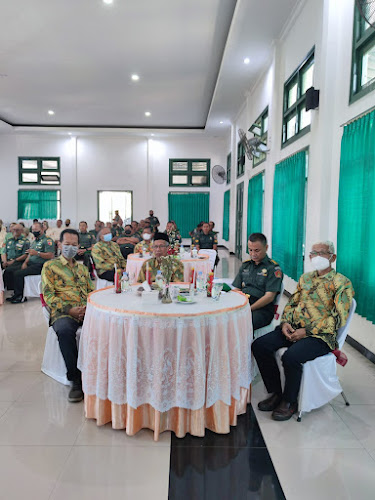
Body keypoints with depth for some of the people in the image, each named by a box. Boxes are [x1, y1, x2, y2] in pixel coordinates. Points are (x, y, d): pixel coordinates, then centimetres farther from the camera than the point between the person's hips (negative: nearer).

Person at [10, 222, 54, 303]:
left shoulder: (47, 240, -8)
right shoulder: (34, 241, 23)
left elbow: (51, 256, -18)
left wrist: (37, 253, -25)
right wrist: (25, 262, 5)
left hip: (40, 266, -9)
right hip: (31, 264, 9)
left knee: (18, 274, -22)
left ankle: (20, 296, -9)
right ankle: (16, 294, 1)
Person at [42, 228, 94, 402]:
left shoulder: (82, 268, 25)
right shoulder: (50, 266, 11)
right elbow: (48, 295, 2)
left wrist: (89, 306, -3)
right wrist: (69, 309, -12)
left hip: (87, 310, 3)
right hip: (63, 312, -3)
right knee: (64, 330, -39)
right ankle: (76, 380, -26)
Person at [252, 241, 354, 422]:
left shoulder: (341, 283, -5)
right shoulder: (305, 278, 17)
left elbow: (338, 319, -13)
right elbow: (292, 303, 19)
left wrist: (306, 331, -17)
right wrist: (285, 322, -2)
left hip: (321, 336, -6)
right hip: (293, 329, 7)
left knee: (290, 357, -32)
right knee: (259, 345, -12)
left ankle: (289, 401, -4)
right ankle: (276, 393, 5)